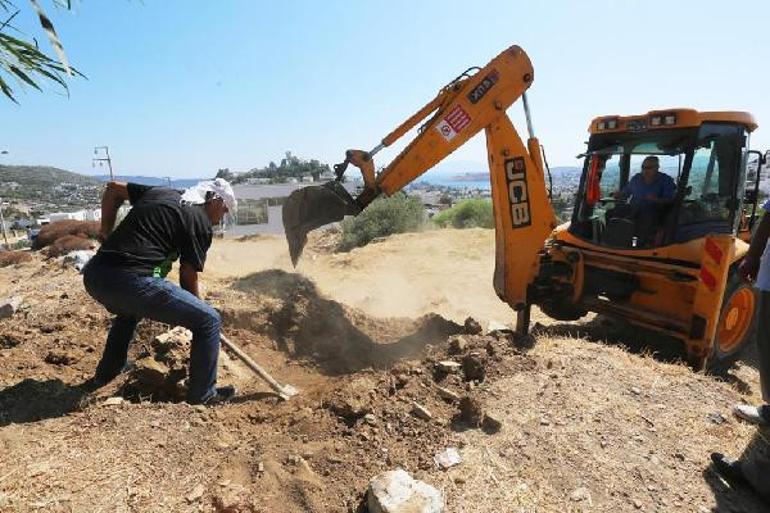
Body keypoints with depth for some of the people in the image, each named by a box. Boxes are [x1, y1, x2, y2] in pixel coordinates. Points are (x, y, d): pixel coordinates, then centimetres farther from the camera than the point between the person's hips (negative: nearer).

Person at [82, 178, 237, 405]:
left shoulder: (160, 192, 21)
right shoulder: (200, 223, 2)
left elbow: (113, 188, 30)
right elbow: (188, 278, 3)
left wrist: (107, 231, 33)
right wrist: (197, 306, 19)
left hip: (93, 276, 9)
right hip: (132, 281, -9)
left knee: (130, 309, 42)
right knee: (209, 320, 1)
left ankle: (106, 373, 54)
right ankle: (202, 394, 11)